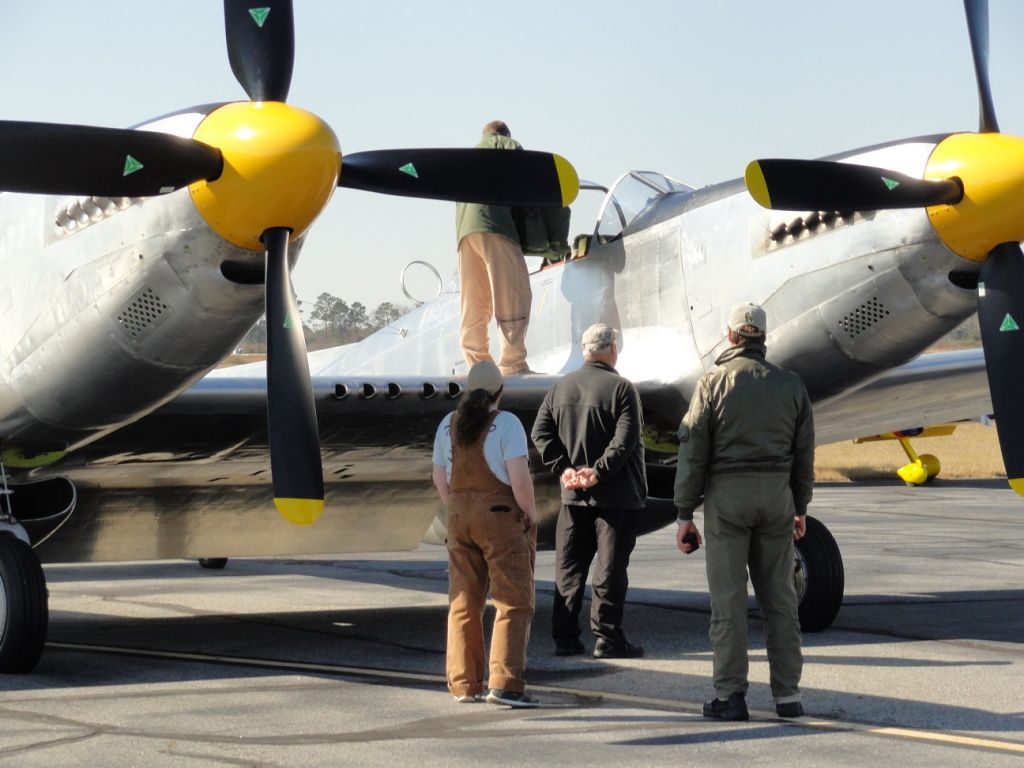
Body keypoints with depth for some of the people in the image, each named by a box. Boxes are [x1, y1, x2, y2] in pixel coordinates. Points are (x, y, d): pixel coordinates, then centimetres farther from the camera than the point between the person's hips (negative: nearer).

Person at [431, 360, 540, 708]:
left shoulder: (448, 424, 6)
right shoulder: (506, 424, -11)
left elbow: (440, 480, 11)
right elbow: (520, 479, -17)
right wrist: (531, 515, -3)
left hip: (460, 517, 6)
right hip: (501, 516, -6)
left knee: (464, 602, 11)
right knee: (513, 601, -2)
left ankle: (463, 684, 13)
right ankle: (504, 683, -10)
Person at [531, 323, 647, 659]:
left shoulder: (560, 388, 8)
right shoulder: (622, 388, -9)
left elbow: (540, 433, 3)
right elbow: (625, 439, -18)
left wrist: (563, 468, -3)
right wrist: (599, 472, -16)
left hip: (573, 494, 5)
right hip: (615, 494, -5)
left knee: (568, 568, 10)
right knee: (610, 567, 0)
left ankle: (565, 637, 10)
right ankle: (607, 637, -1)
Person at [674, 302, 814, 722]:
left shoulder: (713, 382, -5)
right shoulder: (790, 384, 5)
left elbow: (693, 452, -7)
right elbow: (804, 454, 10)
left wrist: (685, 514, -3)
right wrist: (800, 507, 20)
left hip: (726, 497, -3)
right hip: (775, 497, 3)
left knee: (728, 599, 0)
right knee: (779, 597, 8)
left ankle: (730, 696, 0)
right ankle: (787, 694, 8)